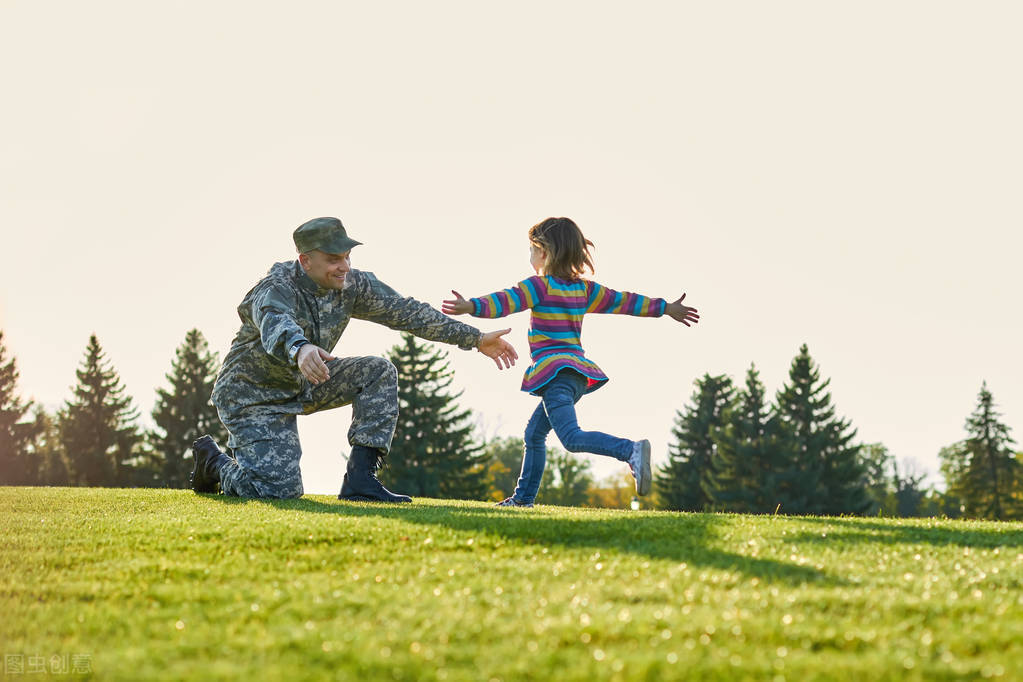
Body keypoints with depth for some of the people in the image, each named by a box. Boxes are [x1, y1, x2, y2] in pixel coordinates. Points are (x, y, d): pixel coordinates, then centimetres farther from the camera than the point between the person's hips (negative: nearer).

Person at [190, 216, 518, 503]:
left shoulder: (351, 285, -8)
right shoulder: (277, 288, -28)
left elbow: (405, 312, -2)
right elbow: (276, 325, -51)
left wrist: (475, 339, -2)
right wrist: (300, 349, -76)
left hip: (304, 384, 7)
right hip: (253, 394, -7)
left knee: (379, 373, -10)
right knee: (281, 490, -20)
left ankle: (360, 480, -11)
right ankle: (215, 461, 11)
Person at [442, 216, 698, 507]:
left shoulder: (539, 286, -4)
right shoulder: (583, 288, 15)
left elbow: (505, 301, -20)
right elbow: (623, 300, 21)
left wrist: (471, 307, -31)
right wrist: (666, 308, 31)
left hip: (554, 372, -9)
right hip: (577, 373, 9)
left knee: (572, 438, -22)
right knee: (534, 433, 21)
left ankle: (631, 450, -41)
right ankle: (524, 496, 26)